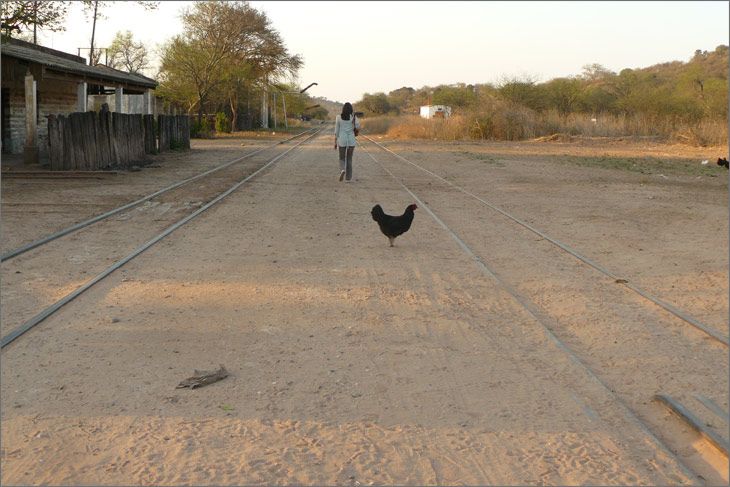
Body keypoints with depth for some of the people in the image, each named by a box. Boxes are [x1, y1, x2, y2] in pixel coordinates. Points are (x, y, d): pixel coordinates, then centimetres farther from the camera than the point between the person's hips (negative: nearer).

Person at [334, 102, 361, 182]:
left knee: (342, 159, 11)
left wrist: (335, 142, 4)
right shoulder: (353, 117, -3)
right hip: (351, 140, 0)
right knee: (349, 159, 11)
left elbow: (336, 130, -1)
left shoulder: (338, 117, -2)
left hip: (342, 140, 0)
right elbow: (358, 128, -10)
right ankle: (348, 178, 8)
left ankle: (342, 170, -19)